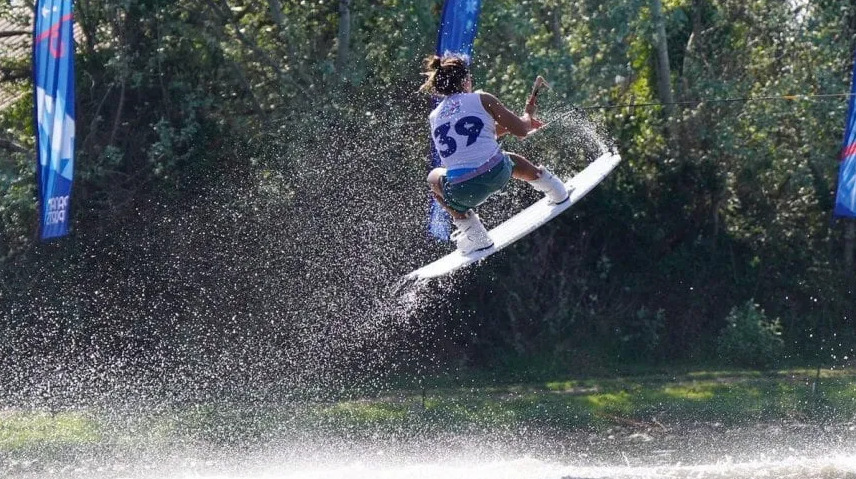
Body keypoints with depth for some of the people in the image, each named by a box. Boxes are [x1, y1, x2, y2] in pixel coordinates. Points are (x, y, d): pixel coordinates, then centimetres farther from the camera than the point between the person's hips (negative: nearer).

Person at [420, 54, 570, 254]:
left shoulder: (434, 117, 15)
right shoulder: (481, 99, 3)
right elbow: (521, 131, 8)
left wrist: (505, 125, 39)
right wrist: (529, 112, 30)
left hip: (463, 192, 1)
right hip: (497, 174, -1)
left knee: (434, 178, 35)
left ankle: (474, 235, 25)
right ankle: (556, 191, 50)